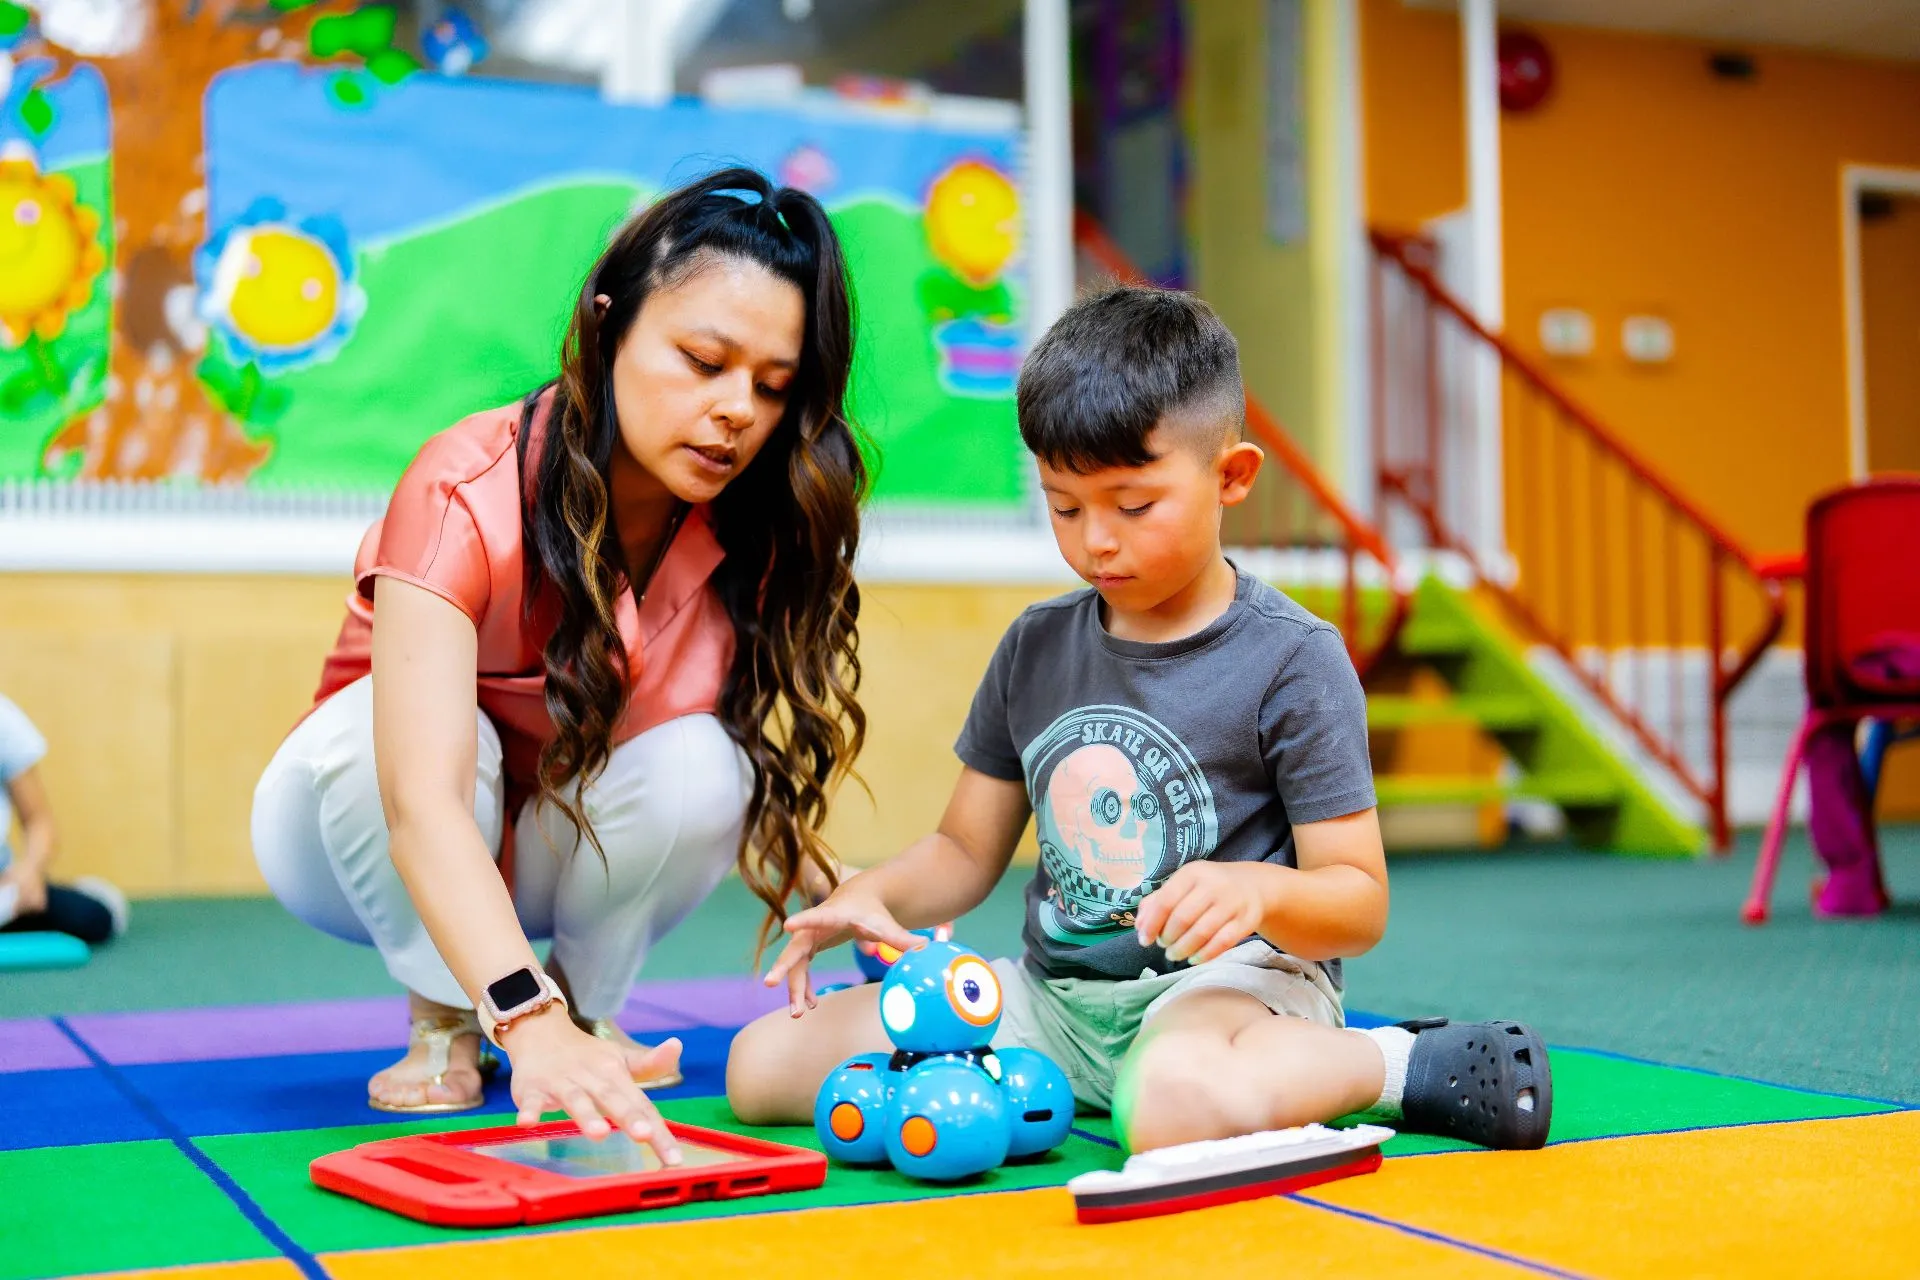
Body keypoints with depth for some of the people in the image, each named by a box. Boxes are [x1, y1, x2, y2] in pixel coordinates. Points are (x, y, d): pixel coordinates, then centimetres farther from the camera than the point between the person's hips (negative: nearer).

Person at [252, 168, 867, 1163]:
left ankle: (593, 1009, -1)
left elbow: (758, 779, -9)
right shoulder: (467, 493, -34)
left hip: (565, 848, 3)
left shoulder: (751, 526, -17)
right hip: (371, 849, -2)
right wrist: (531, 1025, -60)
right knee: (377, 723, -35)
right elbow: (423, 803, -47)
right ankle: (441, 1024, -9)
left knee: (699, 764, -28)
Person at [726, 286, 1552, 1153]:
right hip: (1054, 997, 6)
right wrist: (868, 896, -5)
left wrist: (1259, 891, -30)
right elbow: (965, 850, 17)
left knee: (1178, 1107, -43)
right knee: (762, 1063, -5)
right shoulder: (1035, 649, 10)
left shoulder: (1292, 660, -6)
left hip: (1228, 982, -6)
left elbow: (1360, 905, -8)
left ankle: (1395, 1063, -13)